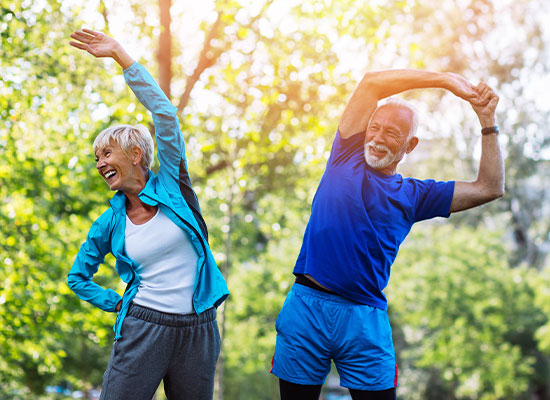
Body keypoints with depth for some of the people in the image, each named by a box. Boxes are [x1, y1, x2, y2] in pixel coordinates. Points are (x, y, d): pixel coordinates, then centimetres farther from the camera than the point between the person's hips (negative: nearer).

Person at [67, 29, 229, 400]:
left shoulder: (171, 185, 1)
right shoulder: (111, 223, 7)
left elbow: (165, 112, -8)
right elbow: (78, 277, 19)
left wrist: (119, 53, -9)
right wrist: (119, 304, 5)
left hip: (198, 331, -1)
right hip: (142, 330, 1)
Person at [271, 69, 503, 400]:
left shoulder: (413, 195, 12)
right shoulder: (347, 156, 9)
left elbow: (490, 188, 10)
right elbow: (372, 82, 3)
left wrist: (488, 123, 6)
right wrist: (446, 79, 2)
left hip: (365, 321, 1)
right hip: (306, 307, 0)